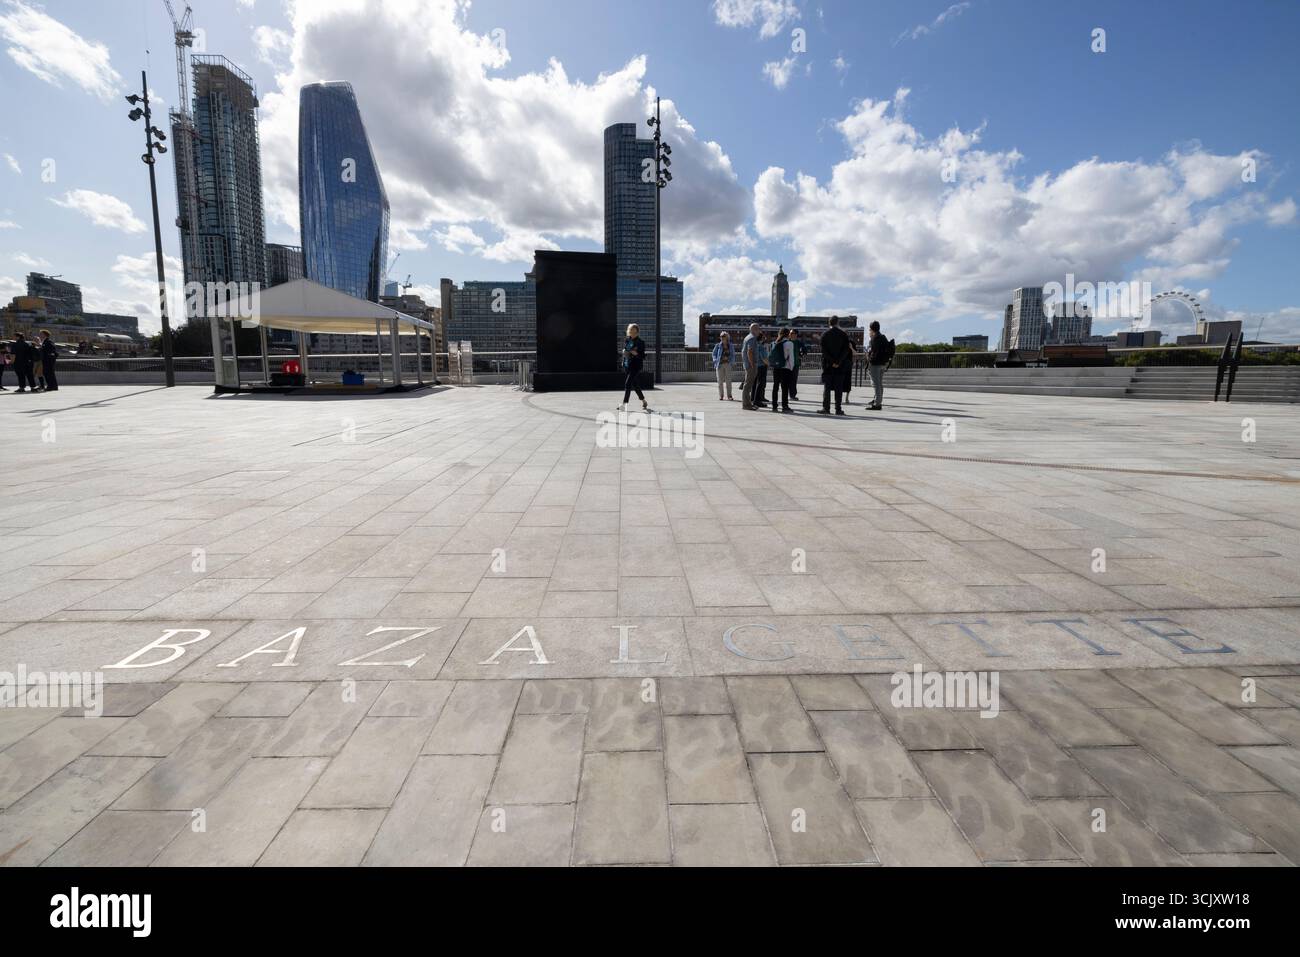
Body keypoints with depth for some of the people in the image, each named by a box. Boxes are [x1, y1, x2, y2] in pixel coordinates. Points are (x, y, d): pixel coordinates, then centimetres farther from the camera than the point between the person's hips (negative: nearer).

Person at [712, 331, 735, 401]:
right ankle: (720, 396, 7)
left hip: (727, 364, 1)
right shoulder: (718, 346, 3)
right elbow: (714, 354, 7)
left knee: (728, 380, -4)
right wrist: (716, 360, -8)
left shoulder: (730, 346, 8)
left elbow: (733, 355, 13)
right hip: (719, 364, -1)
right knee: (720, 381, 0)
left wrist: (728, 358, -4)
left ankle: (729, 396, -1)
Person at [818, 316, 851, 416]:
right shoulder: (843, 334, 0)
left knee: (826, 387, 3)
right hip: (841, 366, 0)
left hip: (827, 365, 0)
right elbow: (846, 350, -7)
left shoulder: (824, 334, -1)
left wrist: (832, 362, -8)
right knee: (839, 388, 3)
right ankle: (838, 409, 2)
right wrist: (838, 362, -9)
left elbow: (823, 350, -8)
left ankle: (826, 408, 1)